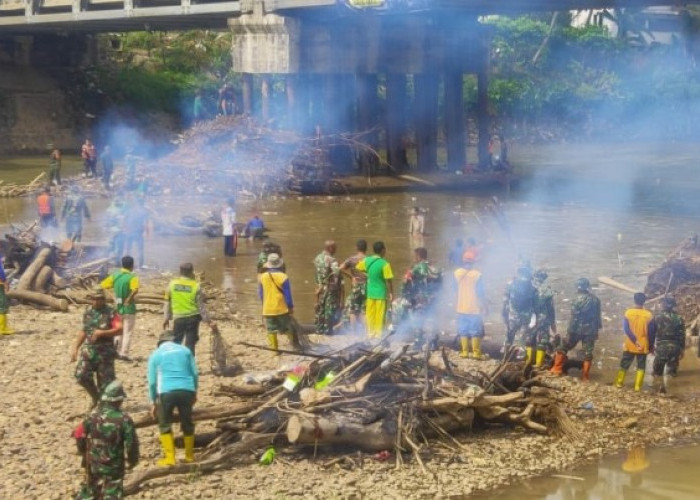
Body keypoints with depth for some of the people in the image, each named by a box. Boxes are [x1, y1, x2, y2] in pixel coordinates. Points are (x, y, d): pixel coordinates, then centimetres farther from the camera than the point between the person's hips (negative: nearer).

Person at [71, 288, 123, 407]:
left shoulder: (110, 313, -8)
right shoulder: (88, 312, 9)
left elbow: (120, 329, -20)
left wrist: (101, 333, -26)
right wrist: (75, 348, 15)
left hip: (105, 352, -4)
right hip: (88, 349, 4)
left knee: (105, 380, 0)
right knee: (81, 375, -9)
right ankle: (95, 397, 14)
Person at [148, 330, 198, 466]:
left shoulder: (155, 354, 13)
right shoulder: (185, 350, 17)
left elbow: (152, 381, 10)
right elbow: (195, 373, 12)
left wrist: (153, 402, 16)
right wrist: (194, 393, 22)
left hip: (166, 392, -2)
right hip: (187, 390, 2)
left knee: (165, 425, 10)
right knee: (187, 423, 17)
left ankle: (169, 458, 4)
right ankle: (189, 456, 25)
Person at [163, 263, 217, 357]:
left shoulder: (172, 284, -2)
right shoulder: (196, 286, -8)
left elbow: (168, 303, 5)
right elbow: (201, 306, -7)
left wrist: (167, 318, 15)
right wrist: (209, 321, -1)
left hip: (178, 318, 1)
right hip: (192, 318, -1)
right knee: (190, 344, 4)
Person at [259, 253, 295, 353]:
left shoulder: (262, 277, -5)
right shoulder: (283, 277, -14)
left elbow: (260, 294, 7)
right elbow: (288, 294, -9)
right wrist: (291, 307, 2)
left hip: (268, 309, 2)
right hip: (282, 308, -1)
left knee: (271, 330, 7)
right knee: (287, 328, 14)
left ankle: (273, 349, 6)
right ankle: (294, 344, 27)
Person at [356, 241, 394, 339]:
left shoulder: (366, 260, -1)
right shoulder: (384, 264, -16)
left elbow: (357, 269, 11)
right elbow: (389, 280, -15)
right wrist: (391, 293, -5)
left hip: (370, 292, 5)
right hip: (381, 293, -5)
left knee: (370, 314, 13)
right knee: (380, 314, 5)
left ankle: (370, 333, 19)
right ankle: (378, 334, 9)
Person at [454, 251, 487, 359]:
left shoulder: (457, 273, -3)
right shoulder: (477, 274, -13)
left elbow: (456, 289, 8)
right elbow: (481, 292, -8)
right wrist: (484, 306, 2)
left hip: (461, 308, 3)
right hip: (474, 308, -3)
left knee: (463, 330, 11)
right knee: (476, 331, 3)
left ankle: (465, 351, 10)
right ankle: (476, 352, 1)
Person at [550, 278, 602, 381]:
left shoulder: (578, 299, -12)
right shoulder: (596, 300, 4)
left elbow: (574, 317, -13)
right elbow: (598, 317, 9)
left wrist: (570, 330, -8)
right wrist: (596, 330, 17)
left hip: (577, 329, -4)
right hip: (590, 331, 4)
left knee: (563, 347, 10)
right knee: (588, 352, 7)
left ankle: (557, 369, 10)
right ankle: (585, 376, 5)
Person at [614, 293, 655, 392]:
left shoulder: (628, 313, -8)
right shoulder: (648, 315, -9)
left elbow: (626, 329, -14)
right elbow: (651, 332, -6)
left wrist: (635, 341, -14)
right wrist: (651, 345, 5)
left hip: (630, 345, 1)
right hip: (643, 346, -1)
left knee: (624, 364, 15)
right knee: (641, 366, 8)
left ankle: (619, 382, 22)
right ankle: (637, 386, 3)